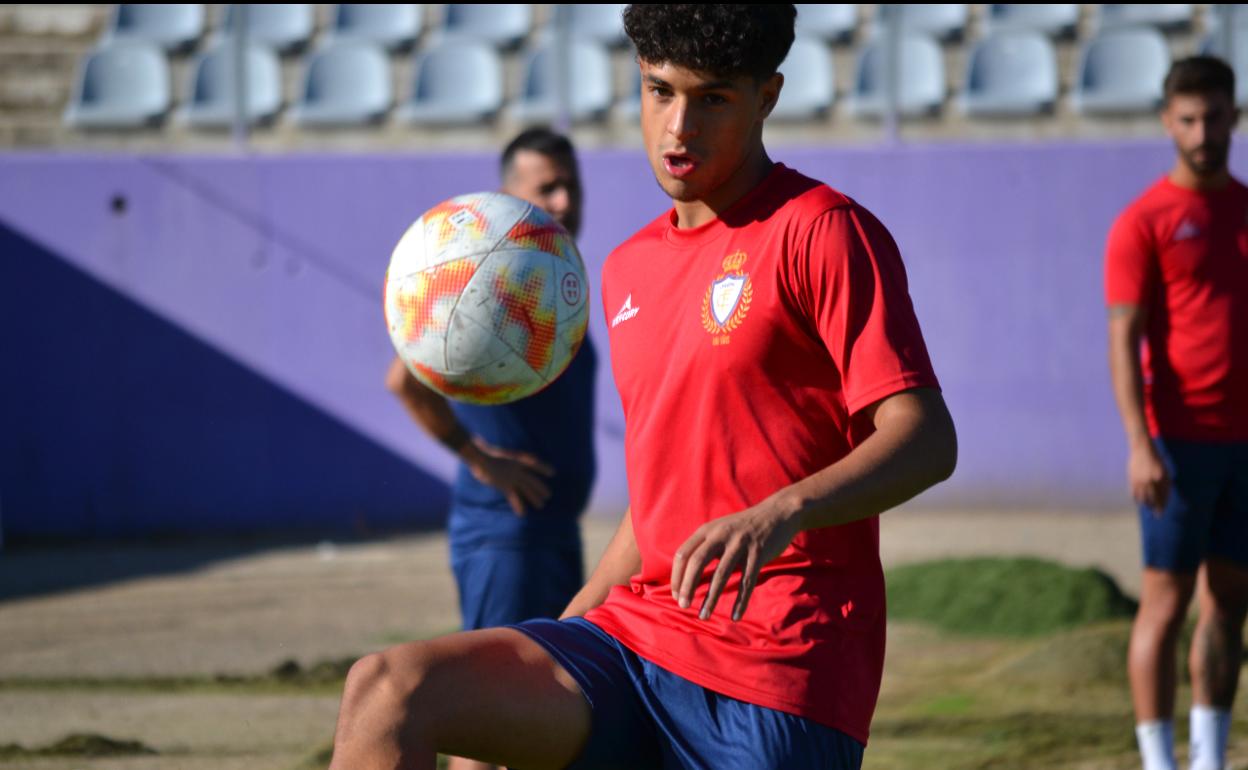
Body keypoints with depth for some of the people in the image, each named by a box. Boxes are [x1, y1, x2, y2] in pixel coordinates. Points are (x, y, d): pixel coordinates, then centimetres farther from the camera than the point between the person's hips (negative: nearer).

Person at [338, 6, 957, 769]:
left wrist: (779, 514, -31)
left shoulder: (822, 233, -4)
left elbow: (925, 440, -14)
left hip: (775, 681, -6)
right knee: (389, 688, -16)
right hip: (637, 639, 7)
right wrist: (565, 627, 22)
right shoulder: (629, 269, 20)